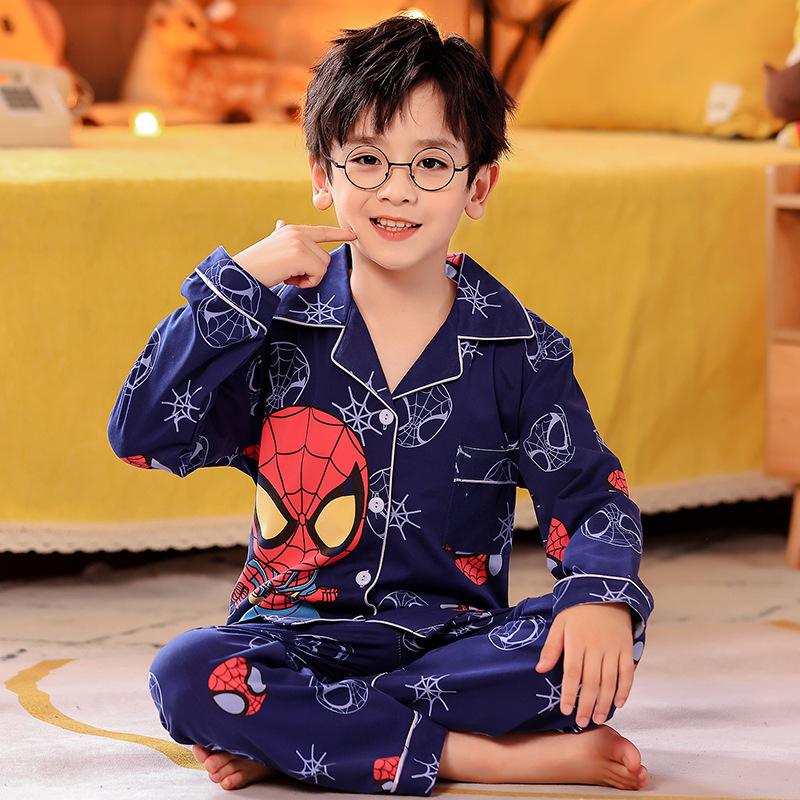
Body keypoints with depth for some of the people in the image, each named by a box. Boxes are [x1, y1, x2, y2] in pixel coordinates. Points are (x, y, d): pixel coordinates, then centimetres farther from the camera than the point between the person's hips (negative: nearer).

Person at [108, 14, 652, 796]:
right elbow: (142, 434, -7)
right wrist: (237, 283, -12)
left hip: (457, 639, 1)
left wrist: (604, 596, -22)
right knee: (185, 675, -31)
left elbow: (588, 496, 1)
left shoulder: (518, 350, 3)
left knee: (592, 648, -29)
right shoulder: (279, 325, 2)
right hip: (298, 636, -1)